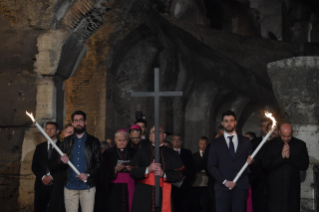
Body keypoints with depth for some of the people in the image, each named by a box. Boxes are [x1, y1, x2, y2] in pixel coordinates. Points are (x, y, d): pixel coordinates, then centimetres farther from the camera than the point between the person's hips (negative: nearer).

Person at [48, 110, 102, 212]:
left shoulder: (93, 141, 7)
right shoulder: (66, 141, 13)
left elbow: (98, 163, 3)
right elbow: (54, 164, 11)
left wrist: (88, 174, -13)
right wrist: (61, 161, -12)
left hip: (87, 187, -2)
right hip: (70, 186, 2)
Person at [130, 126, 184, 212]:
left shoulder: (172, 154, 12)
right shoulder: (142, 152, 12)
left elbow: (178, 175, 4)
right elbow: (133, 172, 3)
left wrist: (163, 174, -13)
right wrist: (148, 169, -14)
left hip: (163, 197, 0)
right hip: (144, 197, 0)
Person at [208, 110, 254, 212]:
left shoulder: (245, 142, 13)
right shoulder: (216, 143, 9)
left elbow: (251, 160, 15)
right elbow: (211, 166, 4)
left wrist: (250, 162, -11)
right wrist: (224, 181, -9)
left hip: (240, 186, 1)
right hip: (222, 187, 0)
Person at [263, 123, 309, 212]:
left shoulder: (300, 145, 2)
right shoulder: (272, 144, 2)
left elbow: (305, 166, -3)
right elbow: (266, 165, -4)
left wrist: (289, 157, -14)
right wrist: (281, 156, -16)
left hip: (292, 188, 0)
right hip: (275, 188, 0)